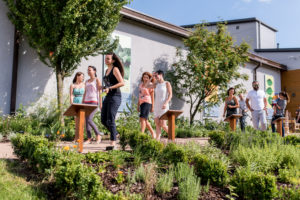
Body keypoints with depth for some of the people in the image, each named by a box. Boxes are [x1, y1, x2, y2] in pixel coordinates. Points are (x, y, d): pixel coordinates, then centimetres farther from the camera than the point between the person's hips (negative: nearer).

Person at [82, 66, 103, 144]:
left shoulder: (97, 80, 2)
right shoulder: (87, 82, 20)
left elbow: (100, 92, -5)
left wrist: (101, 104, -12)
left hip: (94, 102, -7)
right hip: (86, 102, 7)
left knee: (89, 119, -18)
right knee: (86, 121, 1)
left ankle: (98, 134, -1)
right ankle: (89, 138, 7)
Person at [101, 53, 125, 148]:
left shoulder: (115, 69, -6)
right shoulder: (107, 70, 18)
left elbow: (122, 83, -17)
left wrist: (109, 88, -21)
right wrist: (103, 87, 10)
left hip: (115, 96, -9)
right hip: (108, 97, 9)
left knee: (110, 120, -11)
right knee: (103, 120, 8)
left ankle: (113, 142, -5)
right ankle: (115, 134, 27)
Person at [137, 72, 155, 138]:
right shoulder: (140, 85, 17)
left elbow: (152, 97, -2)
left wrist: (152, 107, -7)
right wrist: (138, 106, 20)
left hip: (147, 103, -7)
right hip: (141, 103, 7)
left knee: (143, 118, -17)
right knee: (145, 120, 10)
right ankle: (153, 133, 24)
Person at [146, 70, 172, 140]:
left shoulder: (167, 83, 0)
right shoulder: (156, 84, 15)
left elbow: (170, 94, -6)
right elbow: (147, 86, 18)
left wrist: (166, 103, -19)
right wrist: (151, 78, 12)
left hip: (163, 106, -6)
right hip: (156, 106, 6)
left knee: (163, 125, -10)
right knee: (157, 124, -1)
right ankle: (157, 139, -2)